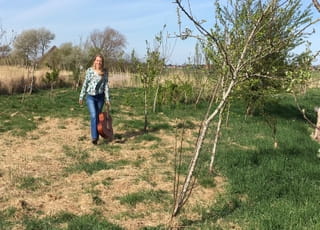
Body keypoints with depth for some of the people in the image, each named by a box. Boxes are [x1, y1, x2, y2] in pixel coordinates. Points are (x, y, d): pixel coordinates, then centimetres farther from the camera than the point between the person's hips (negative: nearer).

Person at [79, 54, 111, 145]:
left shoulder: (105, 72, -1)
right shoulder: (89, 70, -2)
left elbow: (106, 85, 0)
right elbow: (85, 84, 4)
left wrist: (107, 99, -4)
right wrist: (81, 97, 5)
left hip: (100, 97, 2)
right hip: (90, 97, -2)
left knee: (98, 117, 9)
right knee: (93, 116, -15)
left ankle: (96, 137, 22)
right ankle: (94, 137, -17)